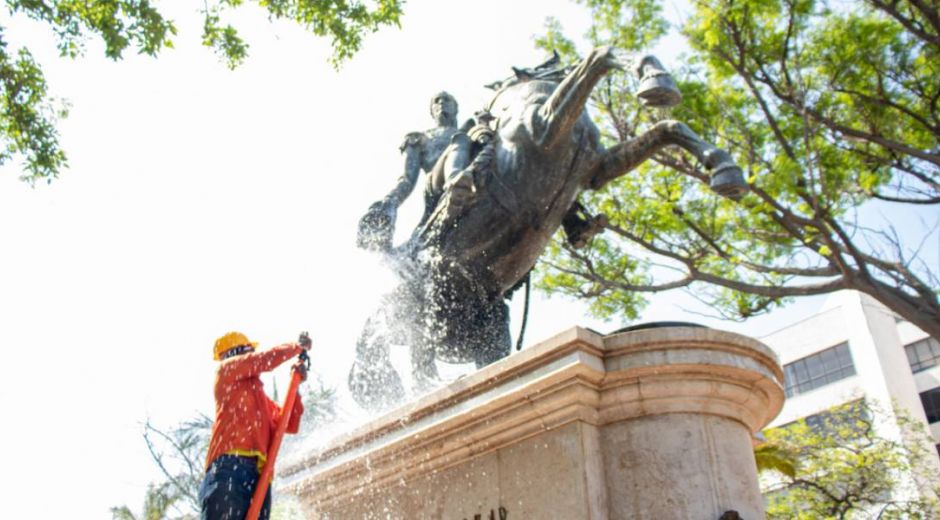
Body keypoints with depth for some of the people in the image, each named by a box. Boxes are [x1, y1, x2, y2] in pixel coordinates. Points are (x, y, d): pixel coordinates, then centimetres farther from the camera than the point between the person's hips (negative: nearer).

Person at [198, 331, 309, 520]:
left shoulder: (262, 398, 33)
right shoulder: (226, 370, 17)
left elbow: (290, 425, 27)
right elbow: (267, 359, 7)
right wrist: (298, 347, 23)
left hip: (260, 475, 6)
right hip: (230, 466, -6)